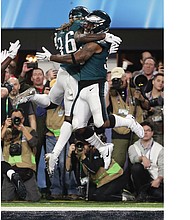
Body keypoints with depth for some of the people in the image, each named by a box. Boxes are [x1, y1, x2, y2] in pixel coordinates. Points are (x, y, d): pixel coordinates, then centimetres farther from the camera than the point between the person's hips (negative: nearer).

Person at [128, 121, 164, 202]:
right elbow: (133, 158, -11)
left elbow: (162, 167, 1)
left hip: (155, 180, -1)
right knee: (136, 167, -33)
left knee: (159, 195, -32)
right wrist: (142, 158, -33)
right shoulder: (133, 147, 11)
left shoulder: (159, 148, 10)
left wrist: (158, 179, -17)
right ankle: (141, 194, -16)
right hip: (140, 179, 1)